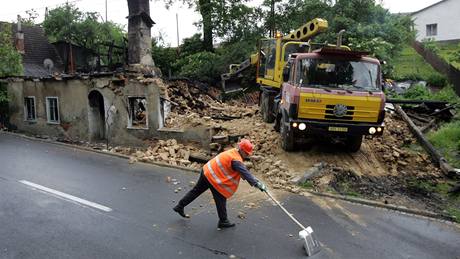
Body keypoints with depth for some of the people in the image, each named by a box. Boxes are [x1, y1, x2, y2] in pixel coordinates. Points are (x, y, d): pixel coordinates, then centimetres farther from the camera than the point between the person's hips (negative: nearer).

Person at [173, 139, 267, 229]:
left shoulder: (233, 152, 5)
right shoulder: (236, 160, -23)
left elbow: (244, 171, 10)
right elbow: (245, 173, -29)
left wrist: (256, 181, 7)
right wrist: (257, 184, -30)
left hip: (206, 171, 10)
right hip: (213, 177, -10)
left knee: (196, 191, 21)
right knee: (221, 200, 3)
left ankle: (179, 207, 34)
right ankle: (223, 221, 16)